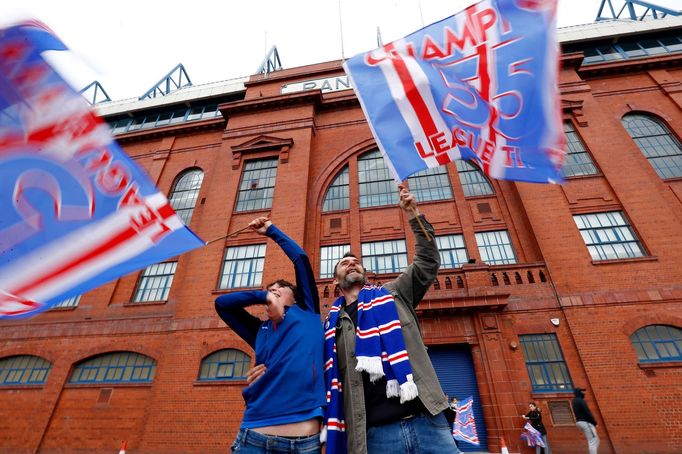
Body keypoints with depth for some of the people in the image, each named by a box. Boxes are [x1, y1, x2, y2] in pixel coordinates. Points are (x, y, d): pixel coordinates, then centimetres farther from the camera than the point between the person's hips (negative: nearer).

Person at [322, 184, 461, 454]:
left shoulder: (391, 295, 9)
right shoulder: (332, 324, 10)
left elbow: (428, 262, 5)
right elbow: (329, 380, 15)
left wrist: (414, 215, -1)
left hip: (427, 422, 0)